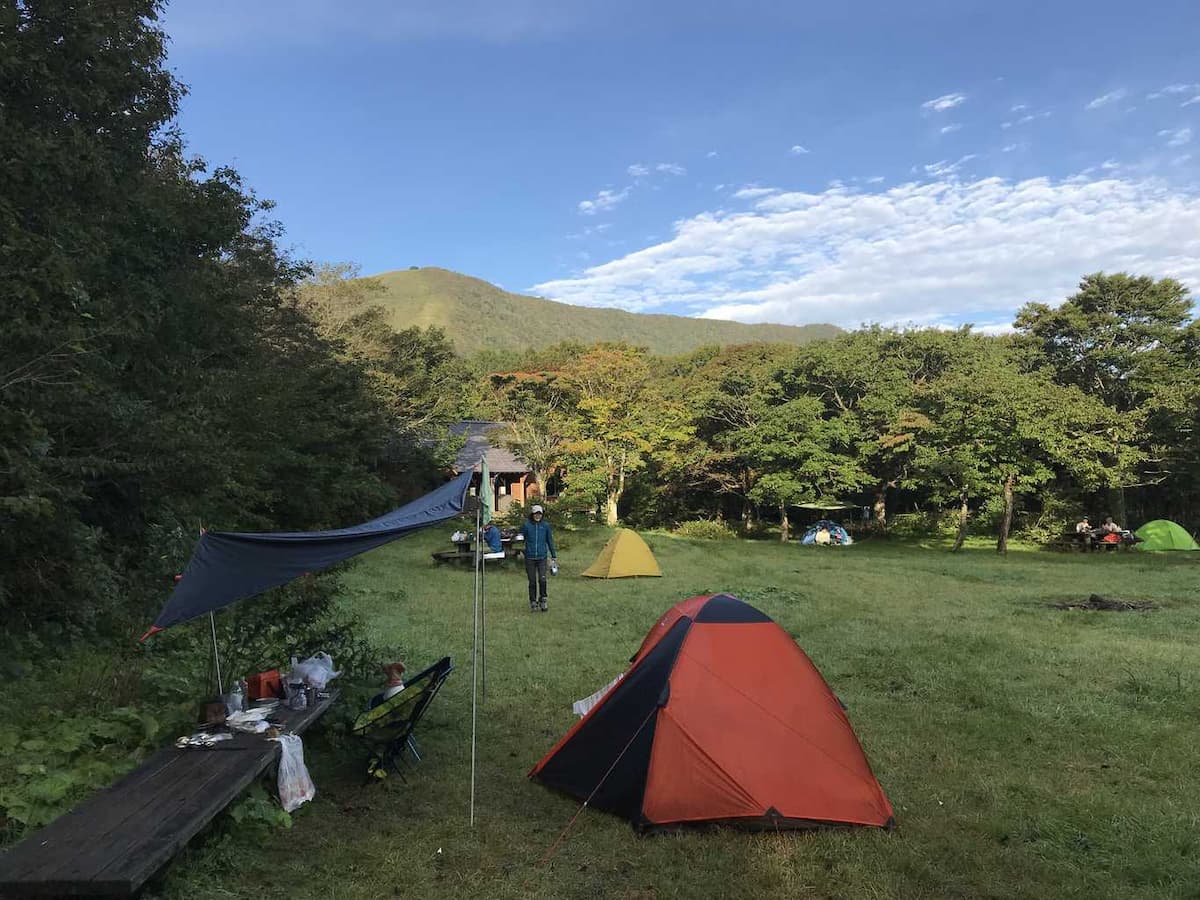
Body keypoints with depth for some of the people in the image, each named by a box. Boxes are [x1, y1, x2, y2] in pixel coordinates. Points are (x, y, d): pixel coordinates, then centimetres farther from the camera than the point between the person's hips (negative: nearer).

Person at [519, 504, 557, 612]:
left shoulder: (546, 525, 3)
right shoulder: (526, 525, -2)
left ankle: (543, 599, 9)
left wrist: (554, 556, 14)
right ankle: (533, 603, 18)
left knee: (542, 579, -13)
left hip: (542, 557, 0)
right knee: (532, 582, 4)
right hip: (530, 557, 0)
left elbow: (550, 541, 11)